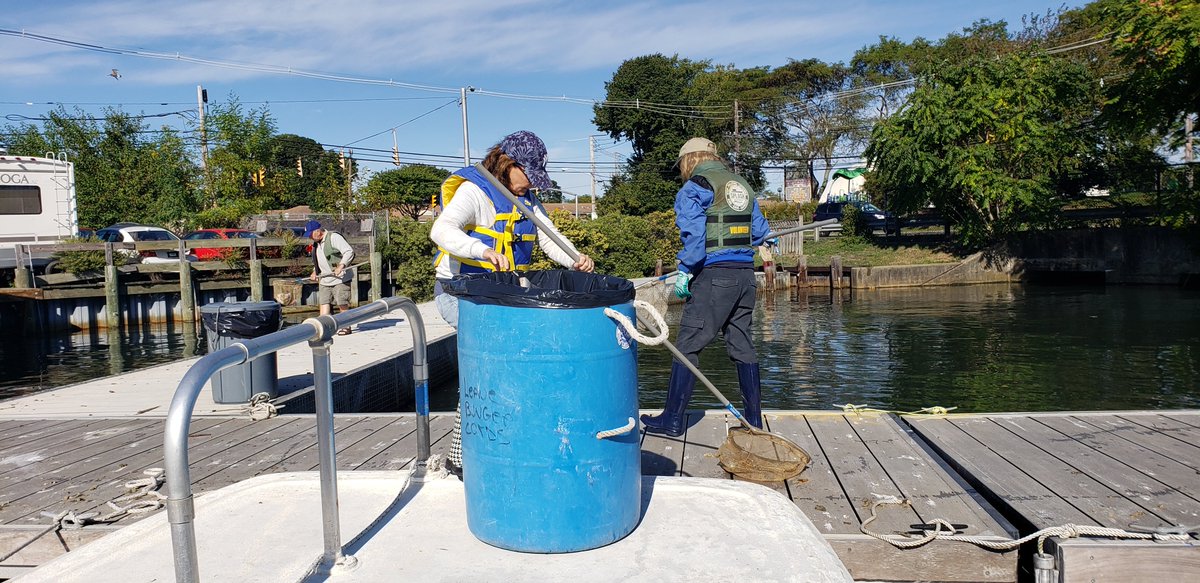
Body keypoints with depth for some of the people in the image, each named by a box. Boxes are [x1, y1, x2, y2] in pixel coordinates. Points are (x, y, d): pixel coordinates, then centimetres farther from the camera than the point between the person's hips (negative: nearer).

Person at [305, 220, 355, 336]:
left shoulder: (334, 237, -13)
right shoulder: (316, 243, 16)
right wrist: (315, 271, 15)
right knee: (324, 302, 2)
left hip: (340, 278, -8)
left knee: (342, 303, -4)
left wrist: (340, 266, -28)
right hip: (324, 279, 8)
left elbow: (349, 252, -20)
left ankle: (346, 326, 8)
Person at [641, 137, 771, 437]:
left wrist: (685, 270, -7)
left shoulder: (695, 187, -4)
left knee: (687, 345, -1)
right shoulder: (742, 184, 17)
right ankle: (754, 419, 18)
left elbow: (694, 233, -15)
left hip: (714, 275, -7)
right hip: (746, 274, 7)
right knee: (742, 345, 14)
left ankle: (673, 420, 3)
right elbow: (759, 231, 19)